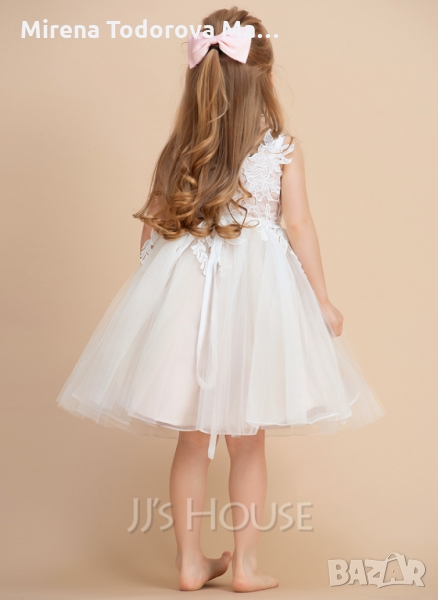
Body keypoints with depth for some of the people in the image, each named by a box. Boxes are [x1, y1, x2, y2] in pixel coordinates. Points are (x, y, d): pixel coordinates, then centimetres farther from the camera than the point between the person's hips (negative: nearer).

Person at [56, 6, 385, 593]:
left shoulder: (180, 149, 4)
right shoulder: (283, 148, -4)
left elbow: (152, 225, 5)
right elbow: (299, 225, -5)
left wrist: (158, 292, 18)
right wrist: (322, 300, 2)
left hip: (183, 290, 2)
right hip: (256, 289, -2)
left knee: (192, 439, 12)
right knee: (248, 441, 10)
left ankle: (191, 561, 20)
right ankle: (245, 563, 20)